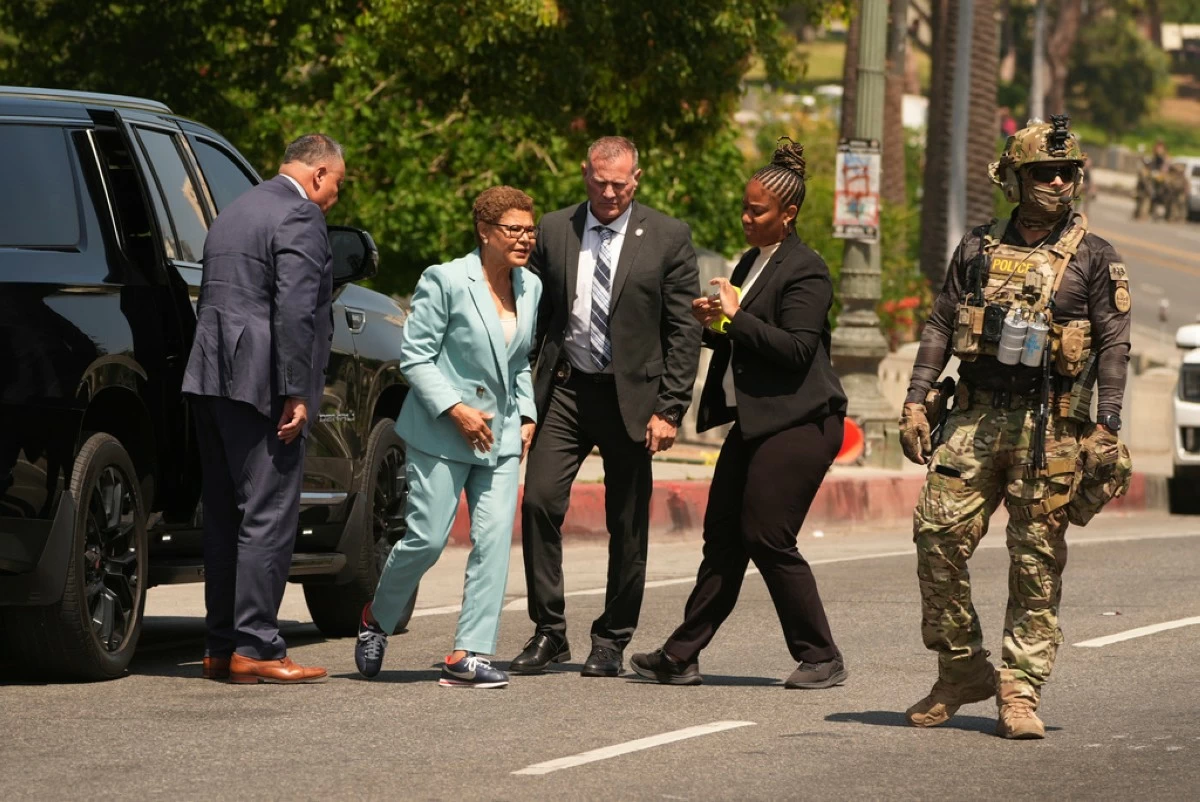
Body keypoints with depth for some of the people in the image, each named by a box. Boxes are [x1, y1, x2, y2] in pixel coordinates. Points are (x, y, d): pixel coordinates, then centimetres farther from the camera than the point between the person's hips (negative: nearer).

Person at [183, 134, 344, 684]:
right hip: (260, 384, -9)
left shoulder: (232, 215, 21)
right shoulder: (300, 217, -9)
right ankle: (254, 649, -9)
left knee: (225, 516, 12)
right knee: (267, 518, -7)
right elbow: (294, 310, -18)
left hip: (212, 380, 9)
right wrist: (296, 394, -17)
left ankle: (222, 647, 14)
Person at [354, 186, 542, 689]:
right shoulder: (446, 281, -10)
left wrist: (526, 415, 9)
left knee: (494, 541, -6)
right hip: (440, 434, -6)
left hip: (501, 436, 6)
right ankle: (376, 619, 21)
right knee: (427, 538, -6)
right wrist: (455, 410, -17)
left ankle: (469, 655, -5)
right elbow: (415, 357, -9)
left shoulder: (530, 288, 9)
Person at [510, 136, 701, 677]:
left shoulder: (668, 238, -1)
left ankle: (611, 642, 15)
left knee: (628, 526, 3)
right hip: (564, 389, 2)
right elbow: (534, 317, 10)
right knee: (540, 501, -10)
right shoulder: (553, 231, 6)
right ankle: (548, 632, 0)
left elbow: (684, 331, -2)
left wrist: (669, 409, -8)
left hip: (630, 395, -2)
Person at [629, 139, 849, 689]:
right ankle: (680, 658, 8)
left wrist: (736, 318, -17)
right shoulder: (752, 262, 17)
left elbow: (797, 349, -20)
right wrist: (713, 325, 4)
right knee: (722, 536, 7)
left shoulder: (804, 271, -11)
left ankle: (821, 659, 1)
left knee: (767, 538, -9)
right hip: (755, 421, 9)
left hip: (797, 425, -9)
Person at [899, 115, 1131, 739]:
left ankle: (1020, 690, 3)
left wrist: (1107, 428, -9)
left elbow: (1114, 344, 0)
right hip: (976, 418, 3)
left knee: (1036, 564, -2)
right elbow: (940, 326, 14)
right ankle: (962, 670, 8)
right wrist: (915, 400, 4)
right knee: (938, 535, -6)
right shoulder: (978, 248, 11)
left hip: (1049, 428, -3)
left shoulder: (1093, 259, 3)